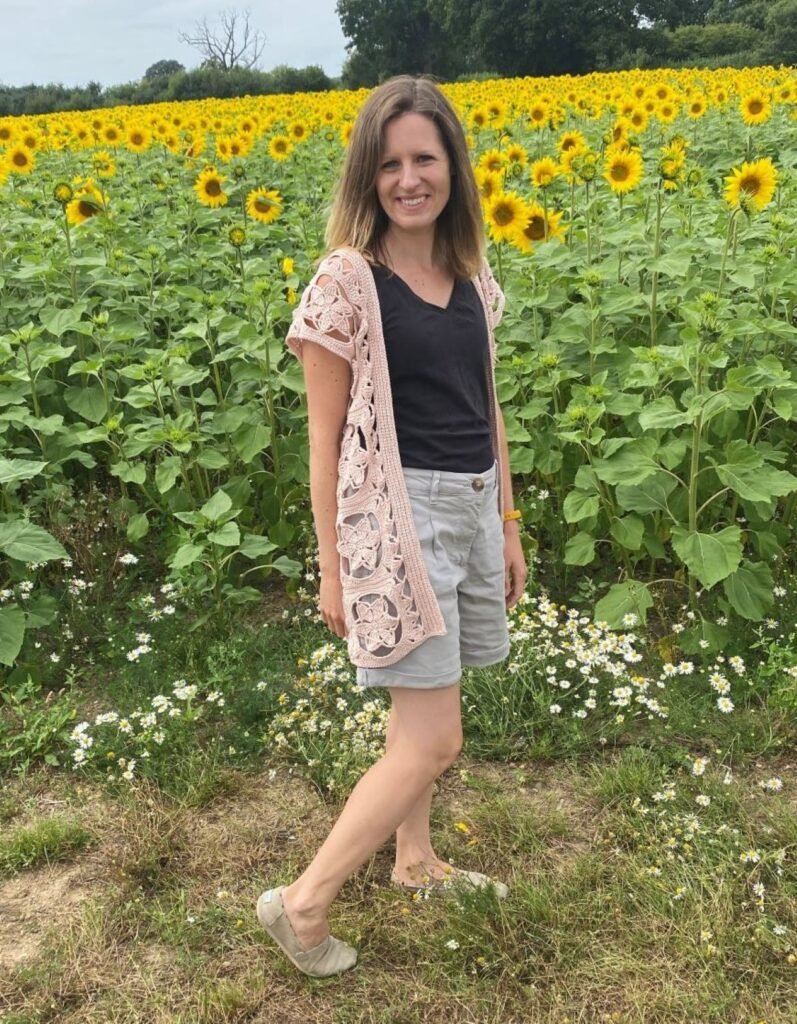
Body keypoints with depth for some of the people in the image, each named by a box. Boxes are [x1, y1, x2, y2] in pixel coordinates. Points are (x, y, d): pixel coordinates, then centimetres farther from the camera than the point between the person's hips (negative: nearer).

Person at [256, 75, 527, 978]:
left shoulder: (471, 278, 9)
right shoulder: (347, 281, -10)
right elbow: (326, 437, -8)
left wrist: (508, 525, 16)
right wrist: (333, 568, -7)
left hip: (473, 509, 6)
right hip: (399, 516, -6)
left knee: (420, 706, 18)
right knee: (433, 740, -6)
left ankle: (415, 861, 39)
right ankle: (304, 902, 10)